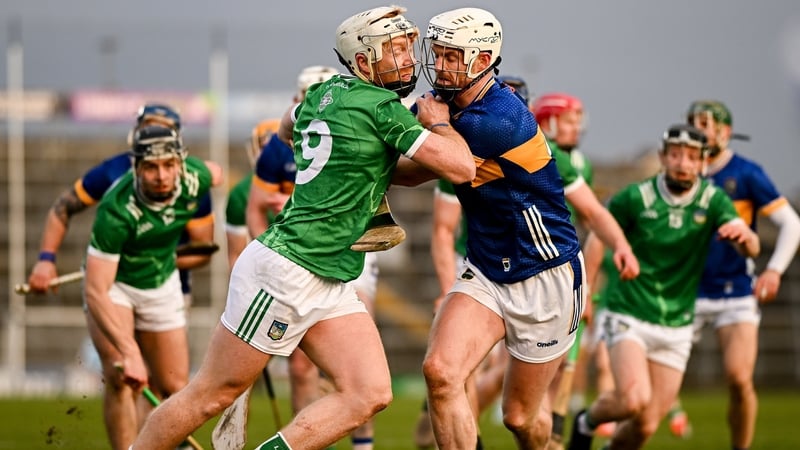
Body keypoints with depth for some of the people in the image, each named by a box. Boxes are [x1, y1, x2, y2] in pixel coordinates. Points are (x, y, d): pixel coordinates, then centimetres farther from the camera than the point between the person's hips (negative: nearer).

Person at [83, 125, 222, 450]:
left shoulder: (192, 177, -23)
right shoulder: (116, 212, -37)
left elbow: (215, 173, 5)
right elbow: (96, 291, -41)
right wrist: (129, 352, -49)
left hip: (163, 283, 5)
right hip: (113, 283, -5)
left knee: (175, 389, 6)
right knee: (121, 379, -25)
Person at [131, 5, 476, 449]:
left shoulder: (325, 93, 10)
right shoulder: (382, 108, -15)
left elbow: (288, 127, 34)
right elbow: (461, 167, -19)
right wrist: (438, 124, 2)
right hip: (284, 272, -9)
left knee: (370, 394, -4)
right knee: (211, 395, 0)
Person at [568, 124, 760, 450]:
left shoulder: (713, 201, -4)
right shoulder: (635, 198, -8)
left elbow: (751, 249, -17)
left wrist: (744, 234, -41)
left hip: (676, 326, 3)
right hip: (629, 316, -3)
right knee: (635, 401, -25)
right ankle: (587, 421, 7)